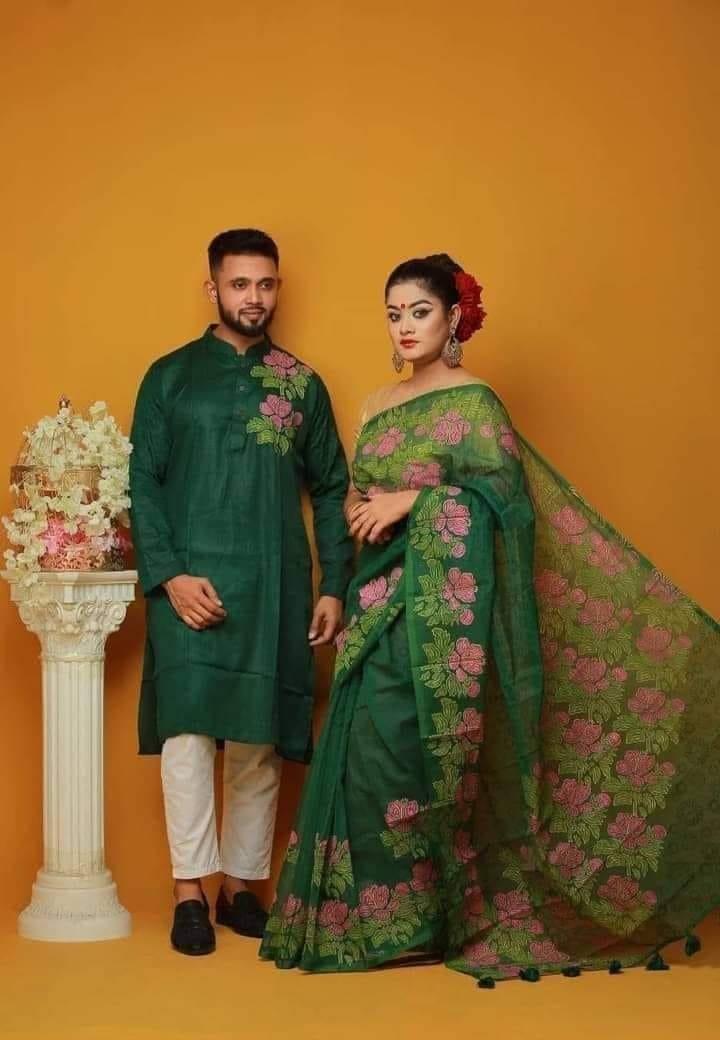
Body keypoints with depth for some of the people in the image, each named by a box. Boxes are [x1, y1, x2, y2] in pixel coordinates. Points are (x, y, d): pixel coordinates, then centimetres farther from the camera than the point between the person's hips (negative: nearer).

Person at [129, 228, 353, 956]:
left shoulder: (301, 385, 12)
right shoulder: (171, 376, 6)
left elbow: (331, 490, 13)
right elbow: (142, 484, 1)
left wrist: (334, 587, 5)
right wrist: (169, 574, -11)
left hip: (276, 589, 2)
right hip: (192, 586, -2)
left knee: (259, 740, 4)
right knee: (188, 726, -10)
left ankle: (239, 884, 14)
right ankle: (189, 890, -5)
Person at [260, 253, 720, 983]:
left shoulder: (473, 402, -4)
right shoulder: (378, 409, 16)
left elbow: (504, 493, -13)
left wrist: (411, 501, -17)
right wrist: (361, 510, -1)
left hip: (440, 606, -6)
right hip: (381, 603, 6)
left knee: (406, 752, -9)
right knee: (364, 748, 3)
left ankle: (414, 915, 3)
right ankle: (370, 912, 12)